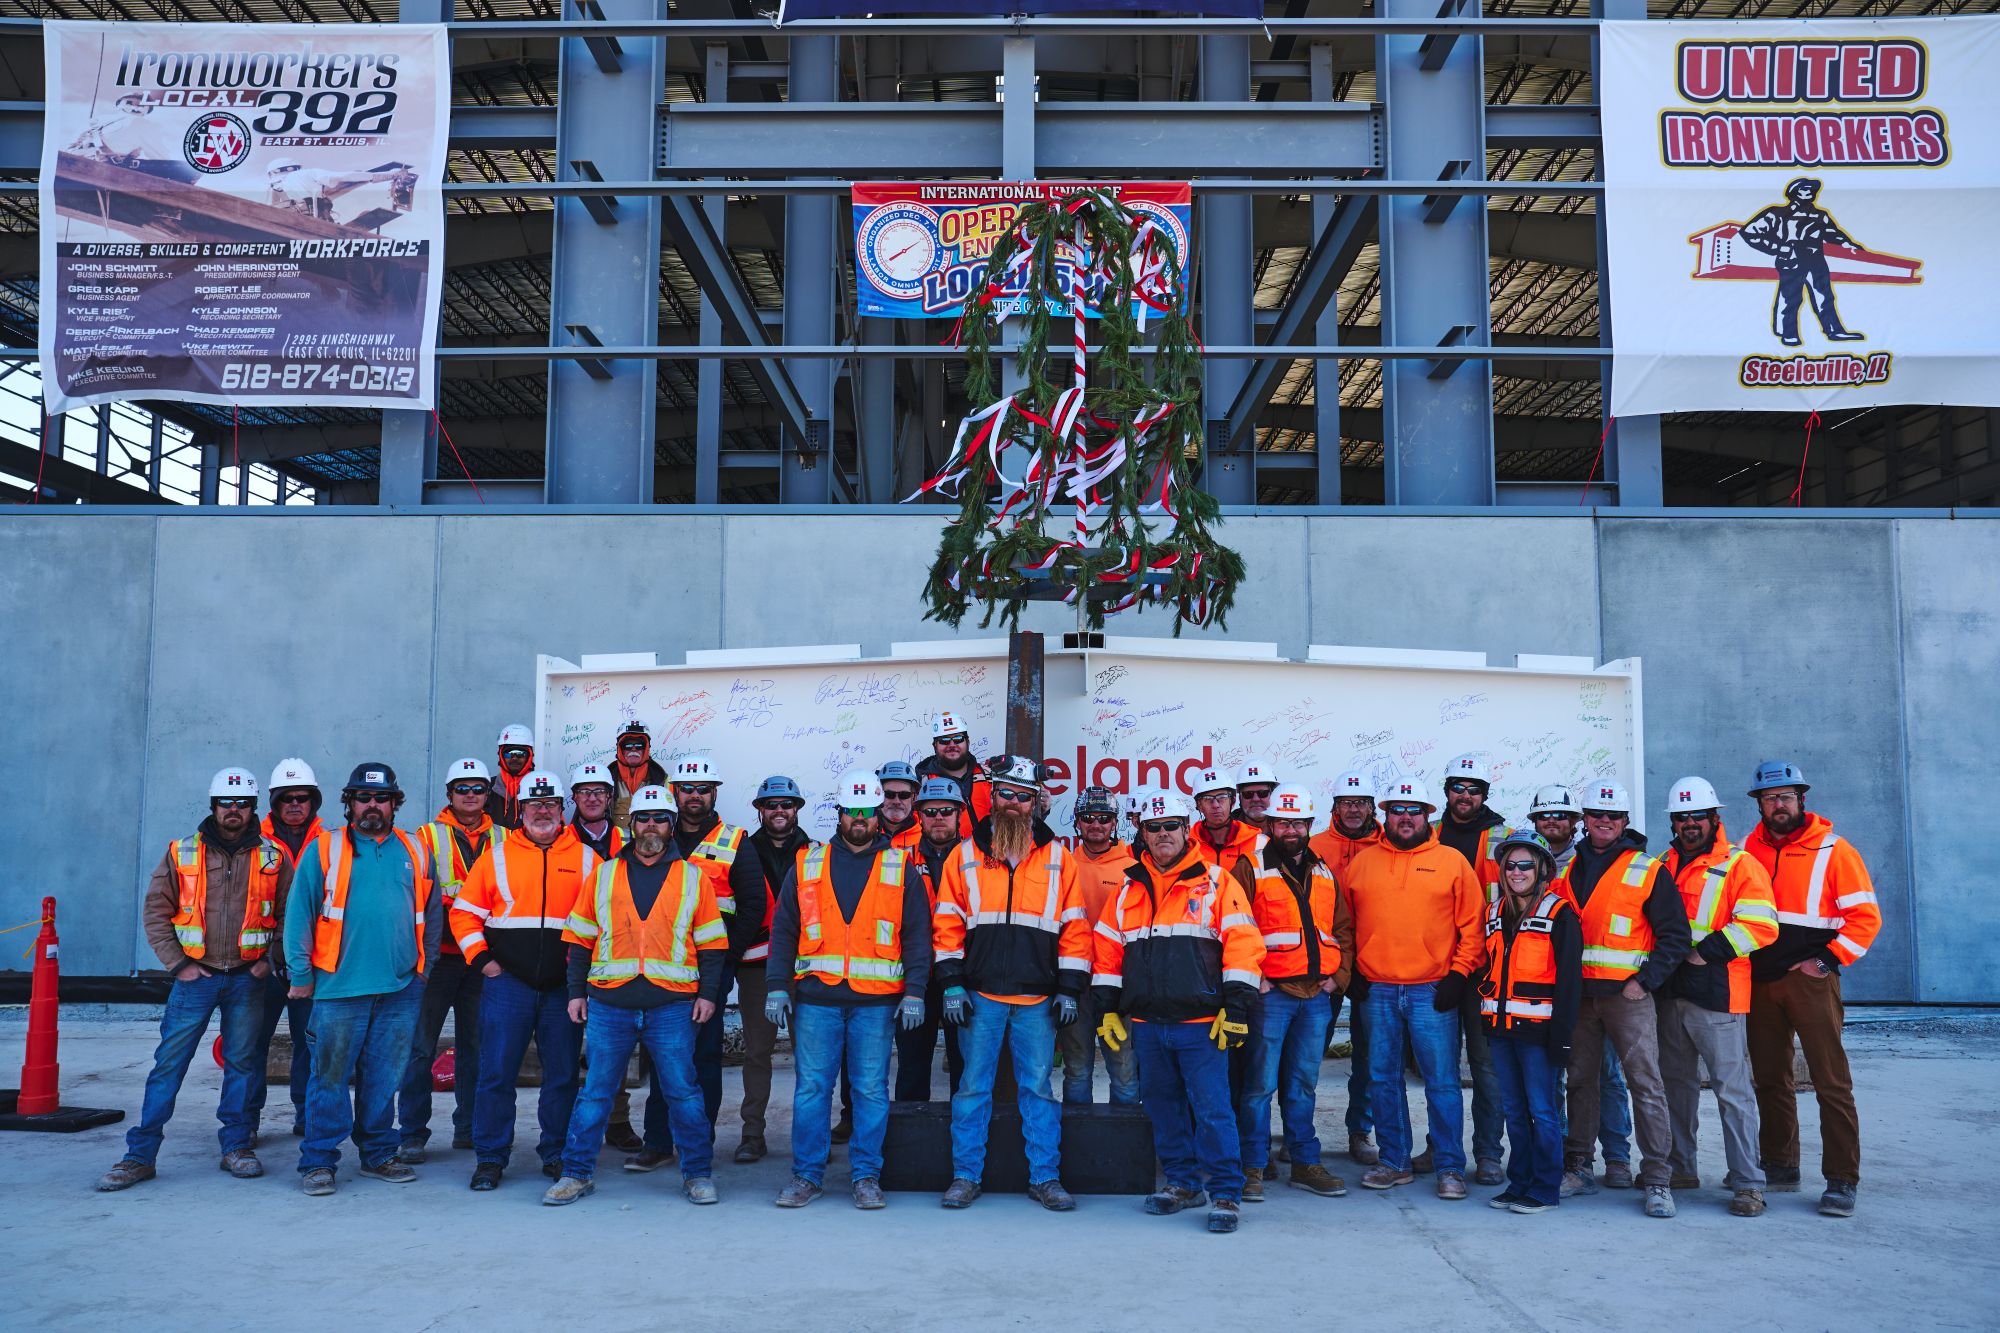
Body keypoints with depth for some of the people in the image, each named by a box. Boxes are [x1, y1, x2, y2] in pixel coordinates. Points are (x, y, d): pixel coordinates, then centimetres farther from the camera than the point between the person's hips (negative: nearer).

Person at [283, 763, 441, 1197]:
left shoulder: (414, 851, 10)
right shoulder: (325, 849, 2)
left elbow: (431, 915, 16)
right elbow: (298, 913, 1)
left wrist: (424, 966, 12)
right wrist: (300, 974, -2)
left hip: (401, 988, 3)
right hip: (340, 987, -3)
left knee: (384, 1078, 10)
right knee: (331, 1077, 1)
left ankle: (378, 1154, 21)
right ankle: (318, 1161, 10)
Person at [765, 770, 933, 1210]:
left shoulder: (900, 868, 7)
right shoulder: (807, 865, 10)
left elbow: (917, 936, 5)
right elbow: (783, 930, 10)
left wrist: (915, 992, -5)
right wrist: (778, 987, 1)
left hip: (876, 1000, -1)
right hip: (817, 996, 1)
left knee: (871, 1088, 3)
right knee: (811, 1087, 3)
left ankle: (866, 1176, 13)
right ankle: (806, 1175, 13)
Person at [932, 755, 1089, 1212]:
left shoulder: (1057, 857, 6)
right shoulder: (966, 854, 6)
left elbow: (1074, 927, 6)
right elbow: (947, 923, 5)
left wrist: (1069, 989, 0)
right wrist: (952, 984, -3)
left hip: (1037, 998, 0)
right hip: (980, 994, 0)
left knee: (1039, 1087, 5)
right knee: (973, 1086, 4)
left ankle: (1045, 1177, 15)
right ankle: (965, 1176, 15)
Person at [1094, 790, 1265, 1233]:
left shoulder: (1215, 881, 0)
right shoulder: (1129, 889, 12)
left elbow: (1243, 943, -5)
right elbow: (1107, 948, 16)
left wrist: (1235, 1006, -11)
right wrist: (1107, 1008, 12)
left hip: (1200, 1023, -5)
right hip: (1147, 1024, 5)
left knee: (1212, 1109, -5)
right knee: (1162, 1107, 13)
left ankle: (1226, 1194, 4)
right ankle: (1182, 1182, 27)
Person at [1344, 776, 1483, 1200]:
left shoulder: (1452, 862, 3)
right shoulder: (1361, 862, 9)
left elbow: (1472, 926, 2)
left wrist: (1460, 974, -5)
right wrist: (1351, 972, 6)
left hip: (1432, 991, -3)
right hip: (1376, 990, 3)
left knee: (1442, 1082, -1)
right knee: (1383, 1080, 9)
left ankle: (1450, 1168, 8)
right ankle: (1394, 1162, 20)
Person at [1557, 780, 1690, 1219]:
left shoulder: (1648, 872, -1)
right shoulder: (1569, 870, 12)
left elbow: (1675, 934, -3)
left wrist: (1646, 981, -10)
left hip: (1627, 994, -4)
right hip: (1577, 993, 4)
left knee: (1646, 1084, -7)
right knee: (1579, 1080, 10)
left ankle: (1657, 1180, -3)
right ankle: (1577, 1168, 20)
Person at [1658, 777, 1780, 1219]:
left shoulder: (1739, 865, -4)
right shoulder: (1664, 866, 15)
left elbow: (1761, 926, -15)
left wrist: (1706, 951, -17)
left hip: (1717, 997, -6)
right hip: (1670, 994, 7)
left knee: (1732, 1089, -6)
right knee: (1676, 1083, 14)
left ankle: (1748, 1182, -1)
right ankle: (1680, 1168, 25)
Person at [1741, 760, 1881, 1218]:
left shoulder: (1832, 850, -5)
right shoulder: (1750, 849, 9)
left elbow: (1865, 915, -7)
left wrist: (1827, 960, -13)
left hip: (1809, 980, -5)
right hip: (1759, 981, 5)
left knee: (1832, 1083, -5)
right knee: (1770, 1080, 12)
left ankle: (1842, 1181, -1)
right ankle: (1780, 1167, 22)